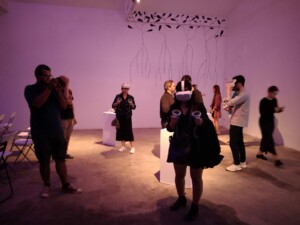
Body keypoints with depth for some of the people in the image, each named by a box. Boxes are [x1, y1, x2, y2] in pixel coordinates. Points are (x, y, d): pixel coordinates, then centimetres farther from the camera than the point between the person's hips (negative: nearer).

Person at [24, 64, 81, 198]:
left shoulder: (54, 89, 7)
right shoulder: (30, 89, -2)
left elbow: (64, 106, -1)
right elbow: (37, 103, -21)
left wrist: (58, 92, -15)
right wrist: (49, 89, -21)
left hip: (57, 131, 3)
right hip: (40, 133, -3)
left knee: (61, 159, 6)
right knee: (44, 161, 7)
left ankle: (66, 185, 16)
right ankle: (46, 186, 26)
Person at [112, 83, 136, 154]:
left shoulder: (131, 97, 3)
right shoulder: (118, 96, 2)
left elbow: (134, 107, 2)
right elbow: (113, 106, 1)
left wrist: (131, 104, -18)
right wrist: (117, 103, -18)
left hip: (127, 117, -1)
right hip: (119, 116, 1)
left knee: (129, 131, -5)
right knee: (121, 130, 5)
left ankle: (132, 147, 2)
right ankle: (123, 146, 19)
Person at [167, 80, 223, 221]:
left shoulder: (198, 106, -10)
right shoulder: (173, 108, -2)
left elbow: (208, 125, -6)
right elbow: (169, 128, 1)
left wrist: (201, 122, -28)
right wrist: (172, 122, -21)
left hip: (196, 146, -4)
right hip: (179, 145, 4)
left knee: (196, 178, 8)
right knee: (179, 174, 19)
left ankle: (195, 206, 27)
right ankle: (181, 198, 42)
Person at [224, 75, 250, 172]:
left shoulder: (243, 95, -19)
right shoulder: (241, 94, 15)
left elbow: (230, 103, -27)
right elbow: (234, 103, 20)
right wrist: (229, 106, -1)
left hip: (237, 122, -10)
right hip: (238, 122, 10)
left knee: (233, 143, -5)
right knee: (239, 142, 15)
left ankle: (237, 164, 3)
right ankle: (243, 162, 24)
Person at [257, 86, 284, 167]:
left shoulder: (274, 100, 4)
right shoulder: (263, 101, -17)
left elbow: (275, 110, 13)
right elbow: (262, 112, -23)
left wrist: (280, 109, -8)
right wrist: (273, 110, -26)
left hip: (271, 121, 8)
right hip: (264, 122, -8)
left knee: (266, 138, 14)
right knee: (269, 139, -9)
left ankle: (259, 153, 30)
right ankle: (276, 159, -11)